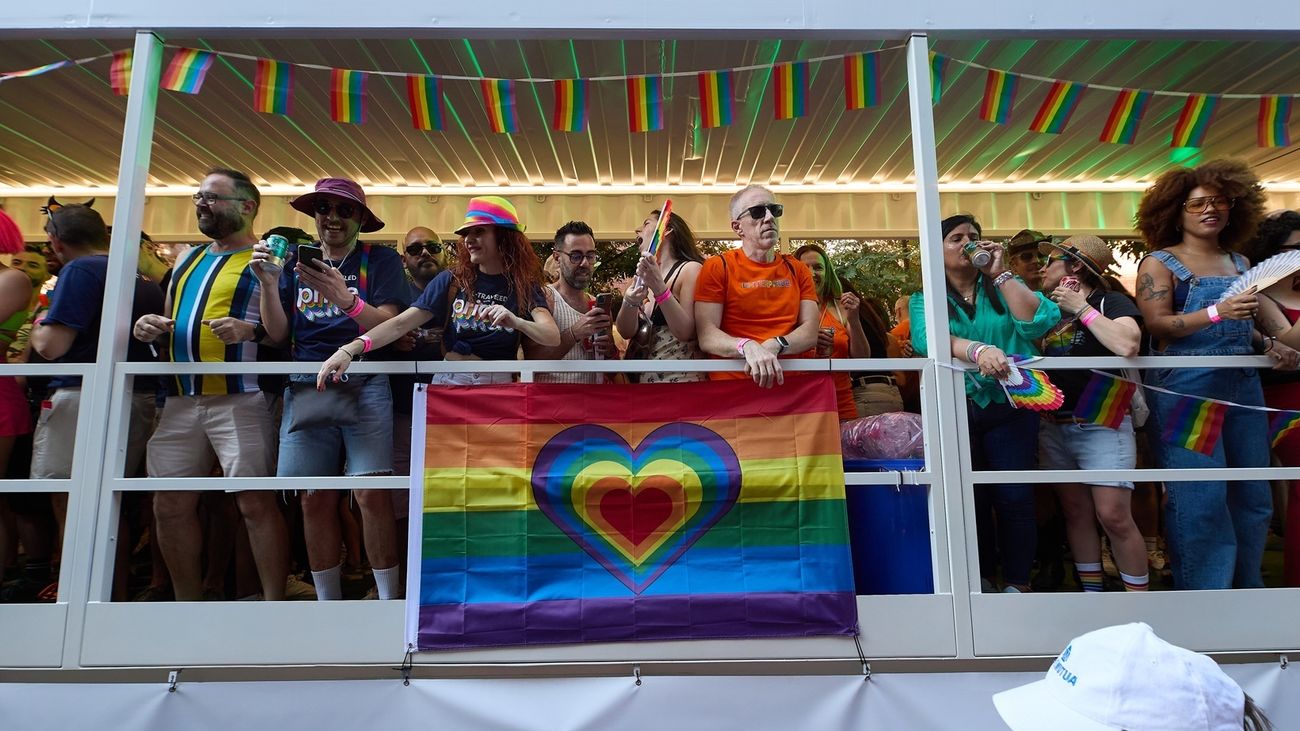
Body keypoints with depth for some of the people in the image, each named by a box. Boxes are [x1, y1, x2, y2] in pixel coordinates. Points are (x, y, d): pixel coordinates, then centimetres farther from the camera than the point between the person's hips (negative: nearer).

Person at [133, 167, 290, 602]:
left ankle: (274, 605, 1)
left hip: (241, 400, -7)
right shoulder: (188, 261, 22)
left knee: (255, 502, -9)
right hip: (181, 401, 8)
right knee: (171, 505, 9)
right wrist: (149, 329, 7)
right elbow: (169, 321, 29)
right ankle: (189, 602, 24)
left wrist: (251, 331, -24)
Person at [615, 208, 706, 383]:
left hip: (682, 378, -5)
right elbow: (626, 332, -1)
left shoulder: (690, 269, -7)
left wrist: (659, 287, -25)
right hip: (645, 377, 5)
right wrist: (629, 302, -19)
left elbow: (686, 332, -17)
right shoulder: (643, 276, 10)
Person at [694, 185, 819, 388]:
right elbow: (706, 336, -6)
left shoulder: (797, 270, 13)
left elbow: (810, 332, 5)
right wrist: (748, 347, -23)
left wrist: (774, 346, -14)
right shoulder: (717, 267, 3)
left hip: (793, 381, 3)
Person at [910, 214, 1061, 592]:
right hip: (954, 412, 0)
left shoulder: (1003, 288, 9)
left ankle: (1018, 584, 16)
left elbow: (1040, 322, -9)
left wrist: (1001, 273, -7)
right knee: (969, 500, 10)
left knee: (1014, 497, -1)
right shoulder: (926, 299, 3)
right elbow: (927, 338, -17)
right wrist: (978, 350, -34)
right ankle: (982, 580, 27)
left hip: (1010, 408, 0)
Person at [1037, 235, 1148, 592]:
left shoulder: (1111, 302, -4)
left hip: (1101, 424, -6)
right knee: (1075, 512, 10)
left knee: (1113, 515, -9)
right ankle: (1092, 591, 21)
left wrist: (1082, 308, -14)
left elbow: (1127, 345, -24)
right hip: (1054, 426, 6)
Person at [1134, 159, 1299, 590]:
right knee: (1200, 501, -5)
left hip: (1243, 388, 6)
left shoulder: (1240, 264, 15)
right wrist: (1217, 312, -25)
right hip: (1186, 389, -6)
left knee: (1253, 497, 11)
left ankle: (1246, 589, 29)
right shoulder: (1159, 263, -2)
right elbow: (1157, 324, -13)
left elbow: (1243, 326, 24)